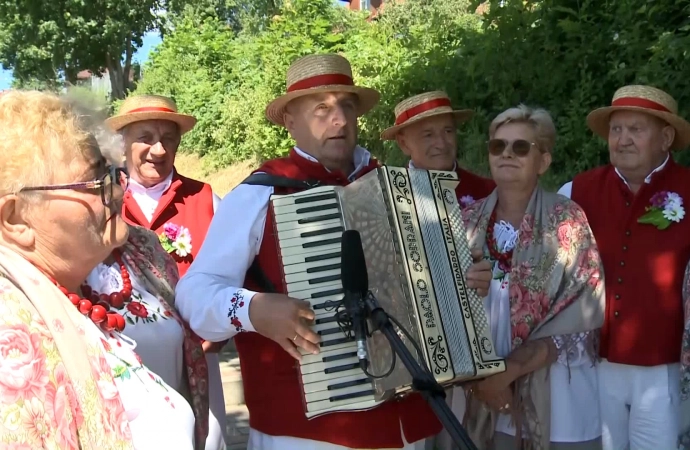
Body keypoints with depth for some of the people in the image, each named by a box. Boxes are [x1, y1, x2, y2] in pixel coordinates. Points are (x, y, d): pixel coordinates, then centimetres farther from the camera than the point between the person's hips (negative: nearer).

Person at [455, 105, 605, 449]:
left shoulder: (567, 221, -8)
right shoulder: (468, 221, 2)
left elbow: (584, 312, -13)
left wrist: (507, 370, -17)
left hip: (556, 396, -3)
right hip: (483, 393, 3)